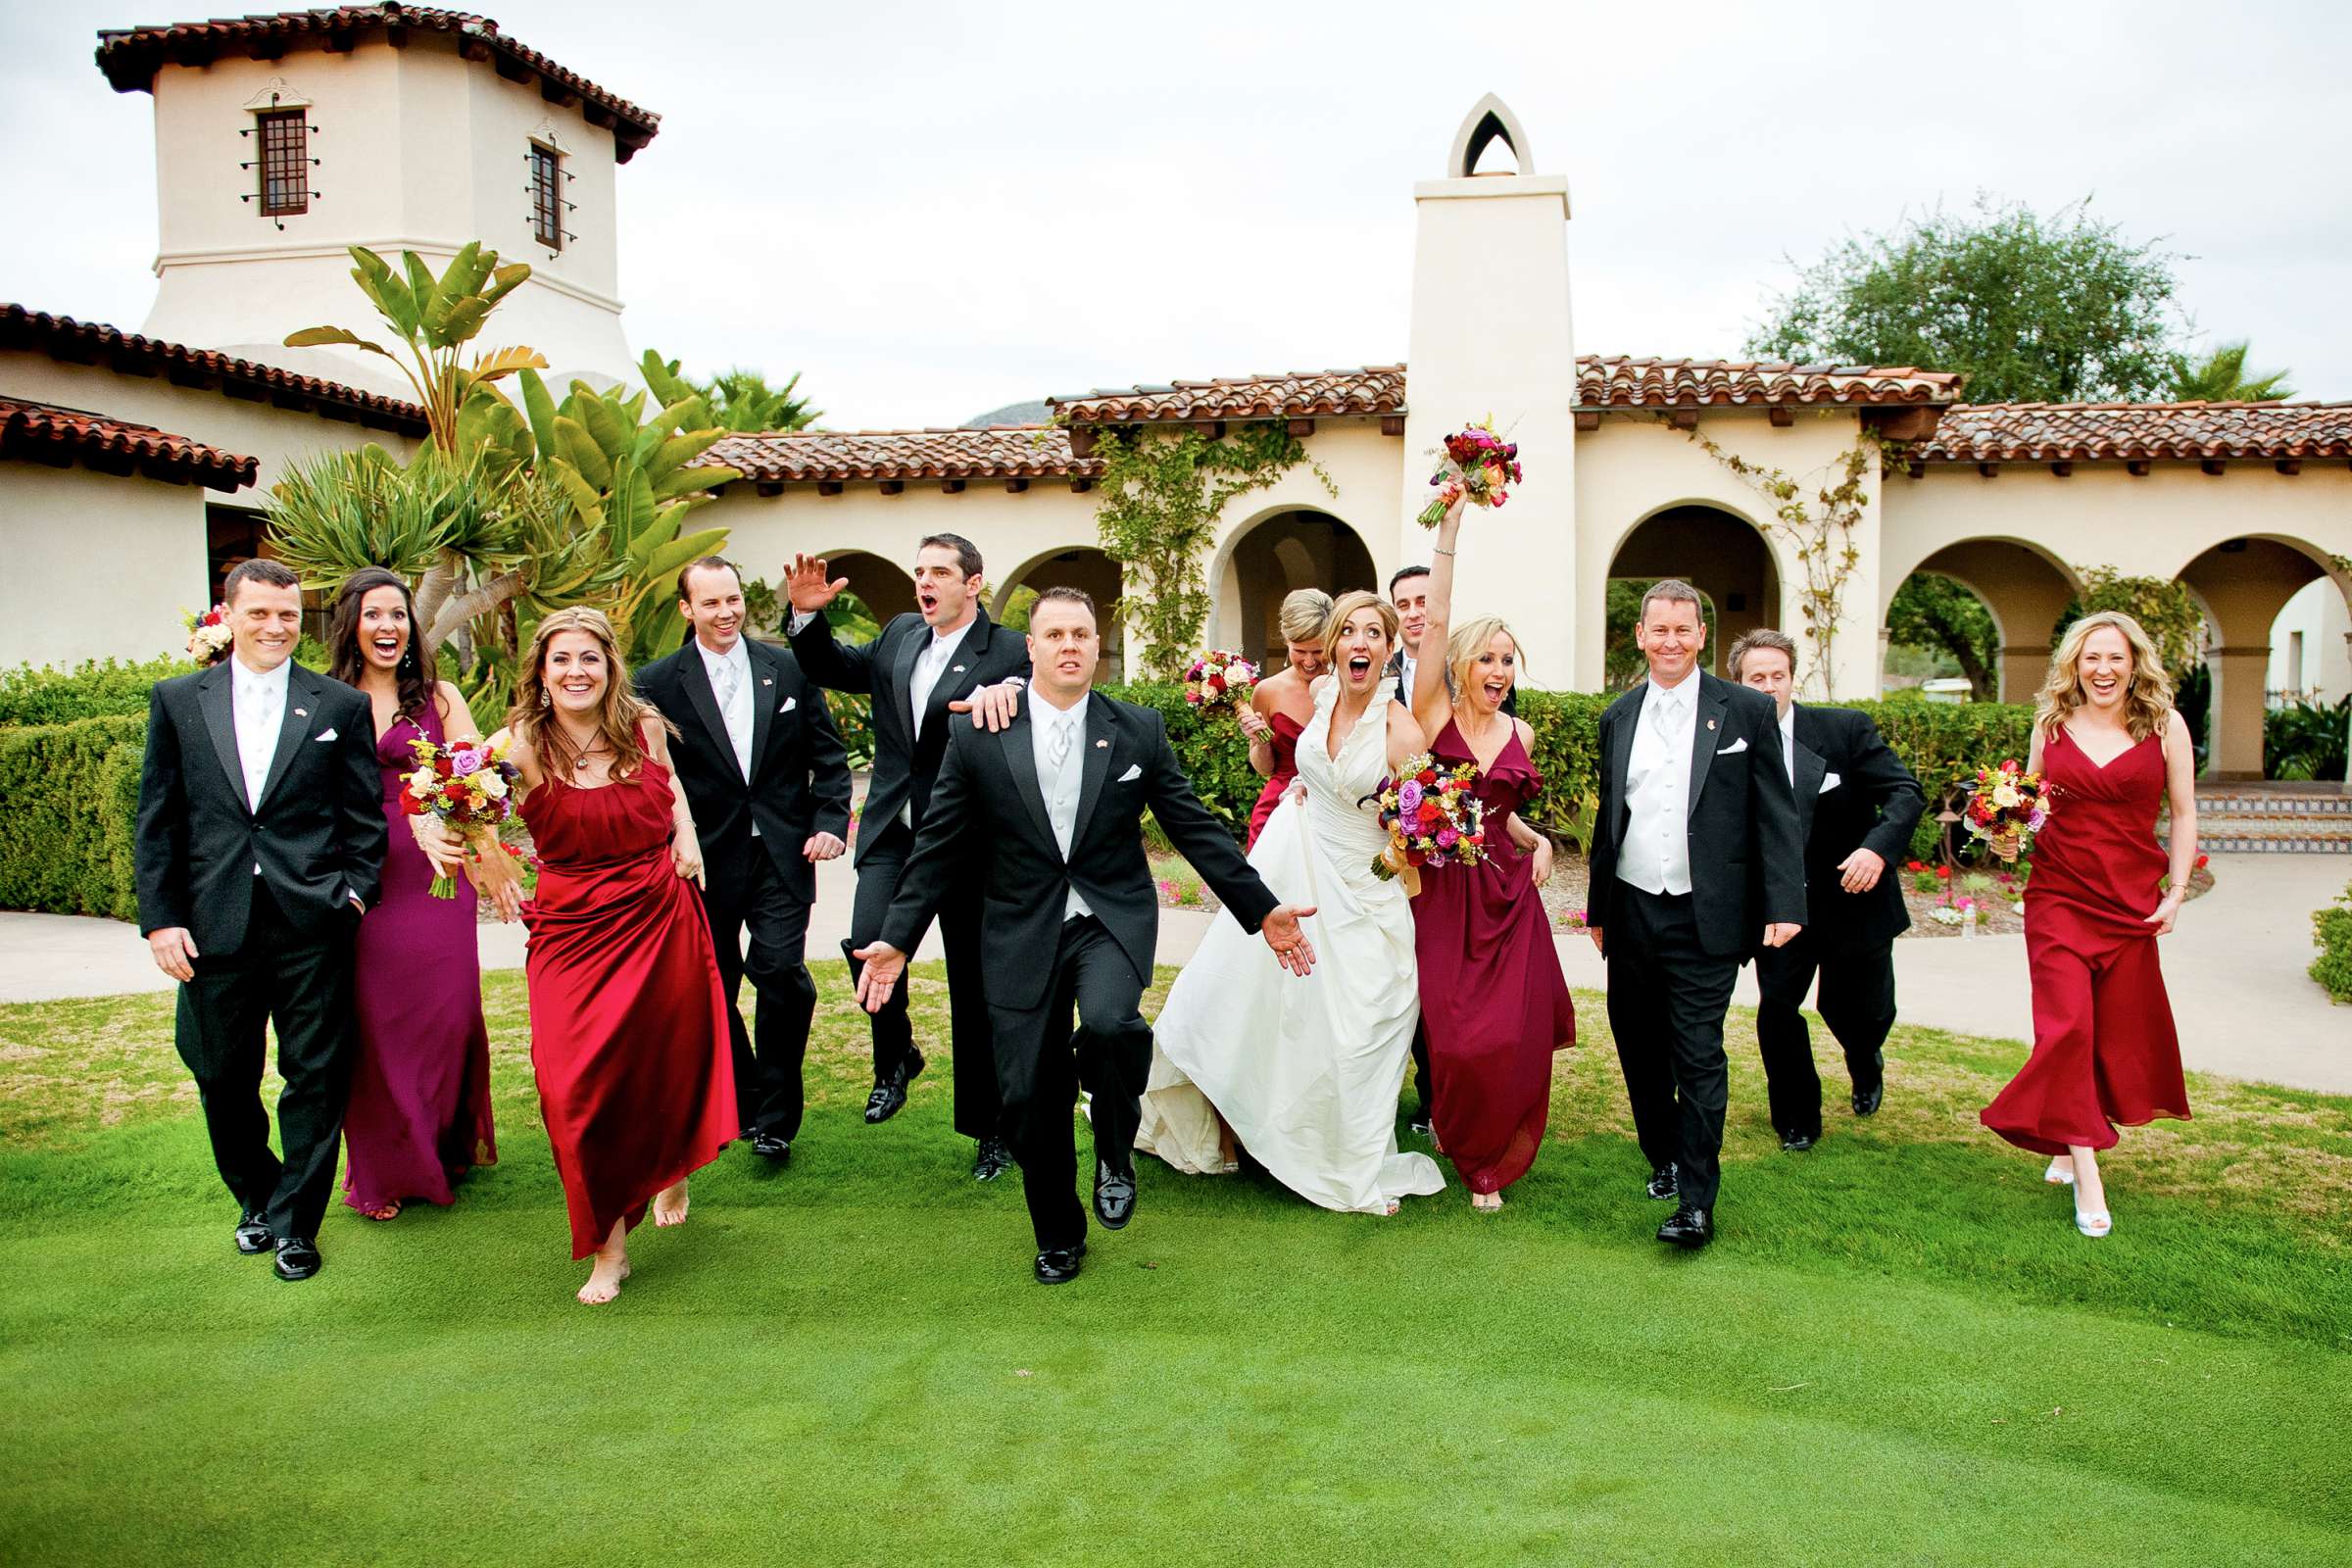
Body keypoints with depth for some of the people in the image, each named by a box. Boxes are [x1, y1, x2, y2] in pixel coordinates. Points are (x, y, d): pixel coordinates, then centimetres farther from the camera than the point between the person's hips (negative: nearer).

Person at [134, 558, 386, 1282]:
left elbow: (364, 815, 5)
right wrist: (160, 917, 0)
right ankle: (255, 1198, 36)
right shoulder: (177, 700, 7)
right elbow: (158, 819, 6)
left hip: (312, 928, -2)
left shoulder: (341, 706, 3)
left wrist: (355, 892, -6)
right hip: (213, 927, 2)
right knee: (223, 1079, 13)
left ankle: (293, 1221, 19)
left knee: (314, 1079, 4)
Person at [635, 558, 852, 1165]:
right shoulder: (657, 683, -2)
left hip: (782, 854, 0)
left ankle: (776, 1115, 4)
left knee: (781, 972, -12)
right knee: (714, 990, 11)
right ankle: (744, 1101, 32)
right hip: (705, 862, 1)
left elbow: (827, 751, 7)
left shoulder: (789, 669, 4)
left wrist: (830, 819, -4)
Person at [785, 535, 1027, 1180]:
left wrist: (1001, 695, -48)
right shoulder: (899, 635, 9)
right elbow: (833, 669, 21)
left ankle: (989, 1126, 18)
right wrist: (807, 616, 4)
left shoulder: (1009, 654, -9)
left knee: (974, 983, 4)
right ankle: (895, 1058, 19)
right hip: (893, 833, 4)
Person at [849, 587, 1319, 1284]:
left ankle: (1115, 1154, 1)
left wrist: (1262, 910, 0)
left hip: (1113, 920, -1)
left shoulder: (1139, 730, 1)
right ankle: (1058, 1236, 31)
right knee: (1028, 1101, 3)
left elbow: (1196, 829, 3)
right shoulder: (977, 737, -1)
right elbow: (937, 848, 2)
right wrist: (896, 938, -3)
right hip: (1023, 934, 1)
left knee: (1108, 1022, -31)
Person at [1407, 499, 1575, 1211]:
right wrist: (1448, 530, -17)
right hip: (1446, 893, -3)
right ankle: (1451, 1128, 27)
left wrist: (1538, 842, 1)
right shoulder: (1433, 716, -4)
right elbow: (1435, 622, -14)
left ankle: (1490, 1158, 21)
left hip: (1508, 895, 4)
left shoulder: (1519, 733, 9)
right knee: (1456, 1036, -4)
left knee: (1514, 1037, -1)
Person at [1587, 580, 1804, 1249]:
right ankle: (1663, 1157, 33)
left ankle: (1697, 1201, 1)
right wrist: (1599, 908, 17)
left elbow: (1777, 815, -3)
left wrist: (1784, 904, -11)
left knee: (1699, 1055, -4)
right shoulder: (1618, 718, 10)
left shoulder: (1747, 711, -2)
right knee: (1638, 1045, 13)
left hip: (1706, 917, -4)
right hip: (1632, 912, 5)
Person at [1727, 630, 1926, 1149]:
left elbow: (1906, 792, -13)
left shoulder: (1846, 728, -11)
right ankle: (1797, 1121, 16)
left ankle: (1866, 1066, 49)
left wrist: (1878, 847, -30)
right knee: (1777, 1007, -8)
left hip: (1853, 897, 0)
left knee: (1858, 1010, 10)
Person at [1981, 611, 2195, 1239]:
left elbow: (2183, 812, 4)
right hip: (2058, 898, 0)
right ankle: (2085, 1173, -3)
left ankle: (2070, 1140, 31)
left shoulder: (2165, 726, 1)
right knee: (2066, 1026, -9)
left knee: (2118, 1031, 8)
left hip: (2131, 902, 0)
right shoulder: (2050, 725, 4)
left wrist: (2175, 892, -2)